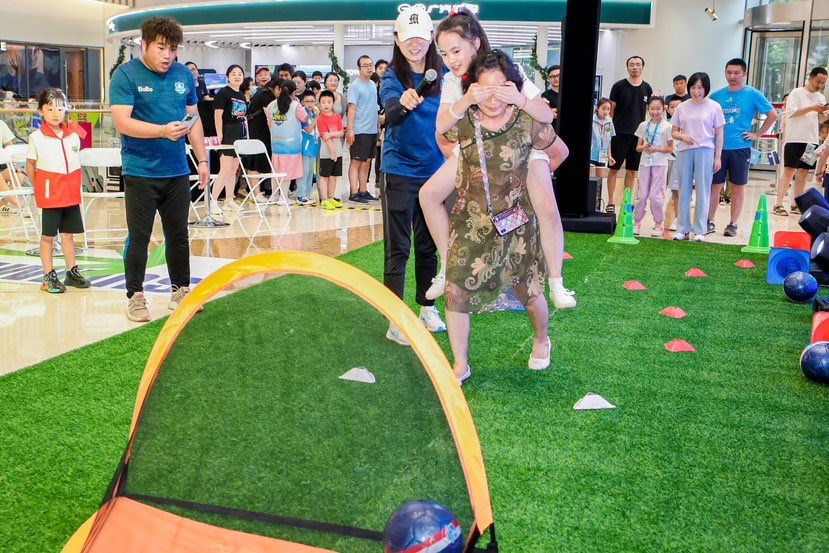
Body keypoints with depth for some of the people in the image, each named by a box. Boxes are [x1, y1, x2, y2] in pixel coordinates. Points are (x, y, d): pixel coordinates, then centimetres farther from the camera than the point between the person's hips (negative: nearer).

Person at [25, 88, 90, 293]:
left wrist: (74, 186, 7)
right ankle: (49, 276, 10)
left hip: (72, 194, 4)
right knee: (48, 236, 4)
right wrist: (39, 187, -3)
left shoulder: (73, 136, 4)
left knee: (68, 234, 12)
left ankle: (72, 272, 21)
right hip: (50, 196, -4)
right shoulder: (36, 138, -7)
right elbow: (30, 165, -1)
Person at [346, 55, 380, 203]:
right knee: (356, 162, -3)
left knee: (366, 162, 11)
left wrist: (378, 124, 16)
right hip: (359, 131, -7)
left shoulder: (373, 85, 14)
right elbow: (351, 108, -14)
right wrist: (350, 130, -19)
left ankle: (363, 191, 17)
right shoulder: (355, 86, -8)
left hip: (372, 130, 7)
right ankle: (354, 193, -1)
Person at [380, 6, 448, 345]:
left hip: (435, 171, 4)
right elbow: (390, 114, -29)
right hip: (400, 171, -4)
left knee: (428, 244, 15)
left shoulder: (443, 75, 1)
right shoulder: (392, 77, -9)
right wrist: (403, 104, -50)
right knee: (398, 249, -1)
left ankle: (427, 307, 30)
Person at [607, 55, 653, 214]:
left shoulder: (647, 88, 7)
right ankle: (611, 202, 9)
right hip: (619, 133, -3)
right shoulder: (619, 86, -1)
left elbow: (648, 111, 13)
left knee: (632, 171, 8)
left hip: (638, 134, 3)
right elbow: (611, 109, 1)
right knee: (614, 168, 1)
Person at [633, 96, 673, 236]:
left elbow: (670, 149, -3)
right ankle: (636, 222, 13)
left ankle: (659, 224, 9)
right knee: (642, 195, 4)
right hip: (645, 163, 3)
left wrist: (656, 149, -16)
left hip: (660, 164, -3)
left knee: (655, 196, -4)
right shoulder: (643, 125, 8)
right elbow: (638, 147, 10)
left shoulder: (667, 127, -2)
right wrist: (644, 147, -12)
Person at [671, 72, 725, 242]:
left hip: (705, 151, -2)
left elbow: (719, 134, 3)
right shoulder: (682, 107, 8)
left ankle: (700, 230, 6)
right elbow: (674, 132, 11)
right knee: (684, 191, 6)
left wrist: (718, 157, -2)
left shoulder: (714, 107, 2)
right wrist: (683, 136, -11)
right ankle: (683, 229, 14)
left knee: (703, 192, 0)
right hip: (684, 151, 3)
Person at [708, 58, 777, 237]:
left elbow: (772, 115, 1)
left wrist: (757, 134, -2)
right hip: (719, 147, 2)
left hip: (740, 148, -2)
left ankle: (733, 224, 13)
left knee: (738, 187, 5)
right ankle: (709, 222, 12)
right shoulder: (716, 95, 5)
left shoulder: (753, 94, -2)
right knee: (715, 185, 4)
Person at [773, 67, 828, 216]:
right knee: (789, 171, -9)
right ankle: (778, 205, -11)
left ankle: (796, 204, 12)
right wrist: (812, 108, -17)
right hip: (795, 139, -6)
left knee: (803, 172, 6)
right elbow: (790, 112, -14)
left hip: (811, 140, 6)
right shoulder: (797, 93, -3)